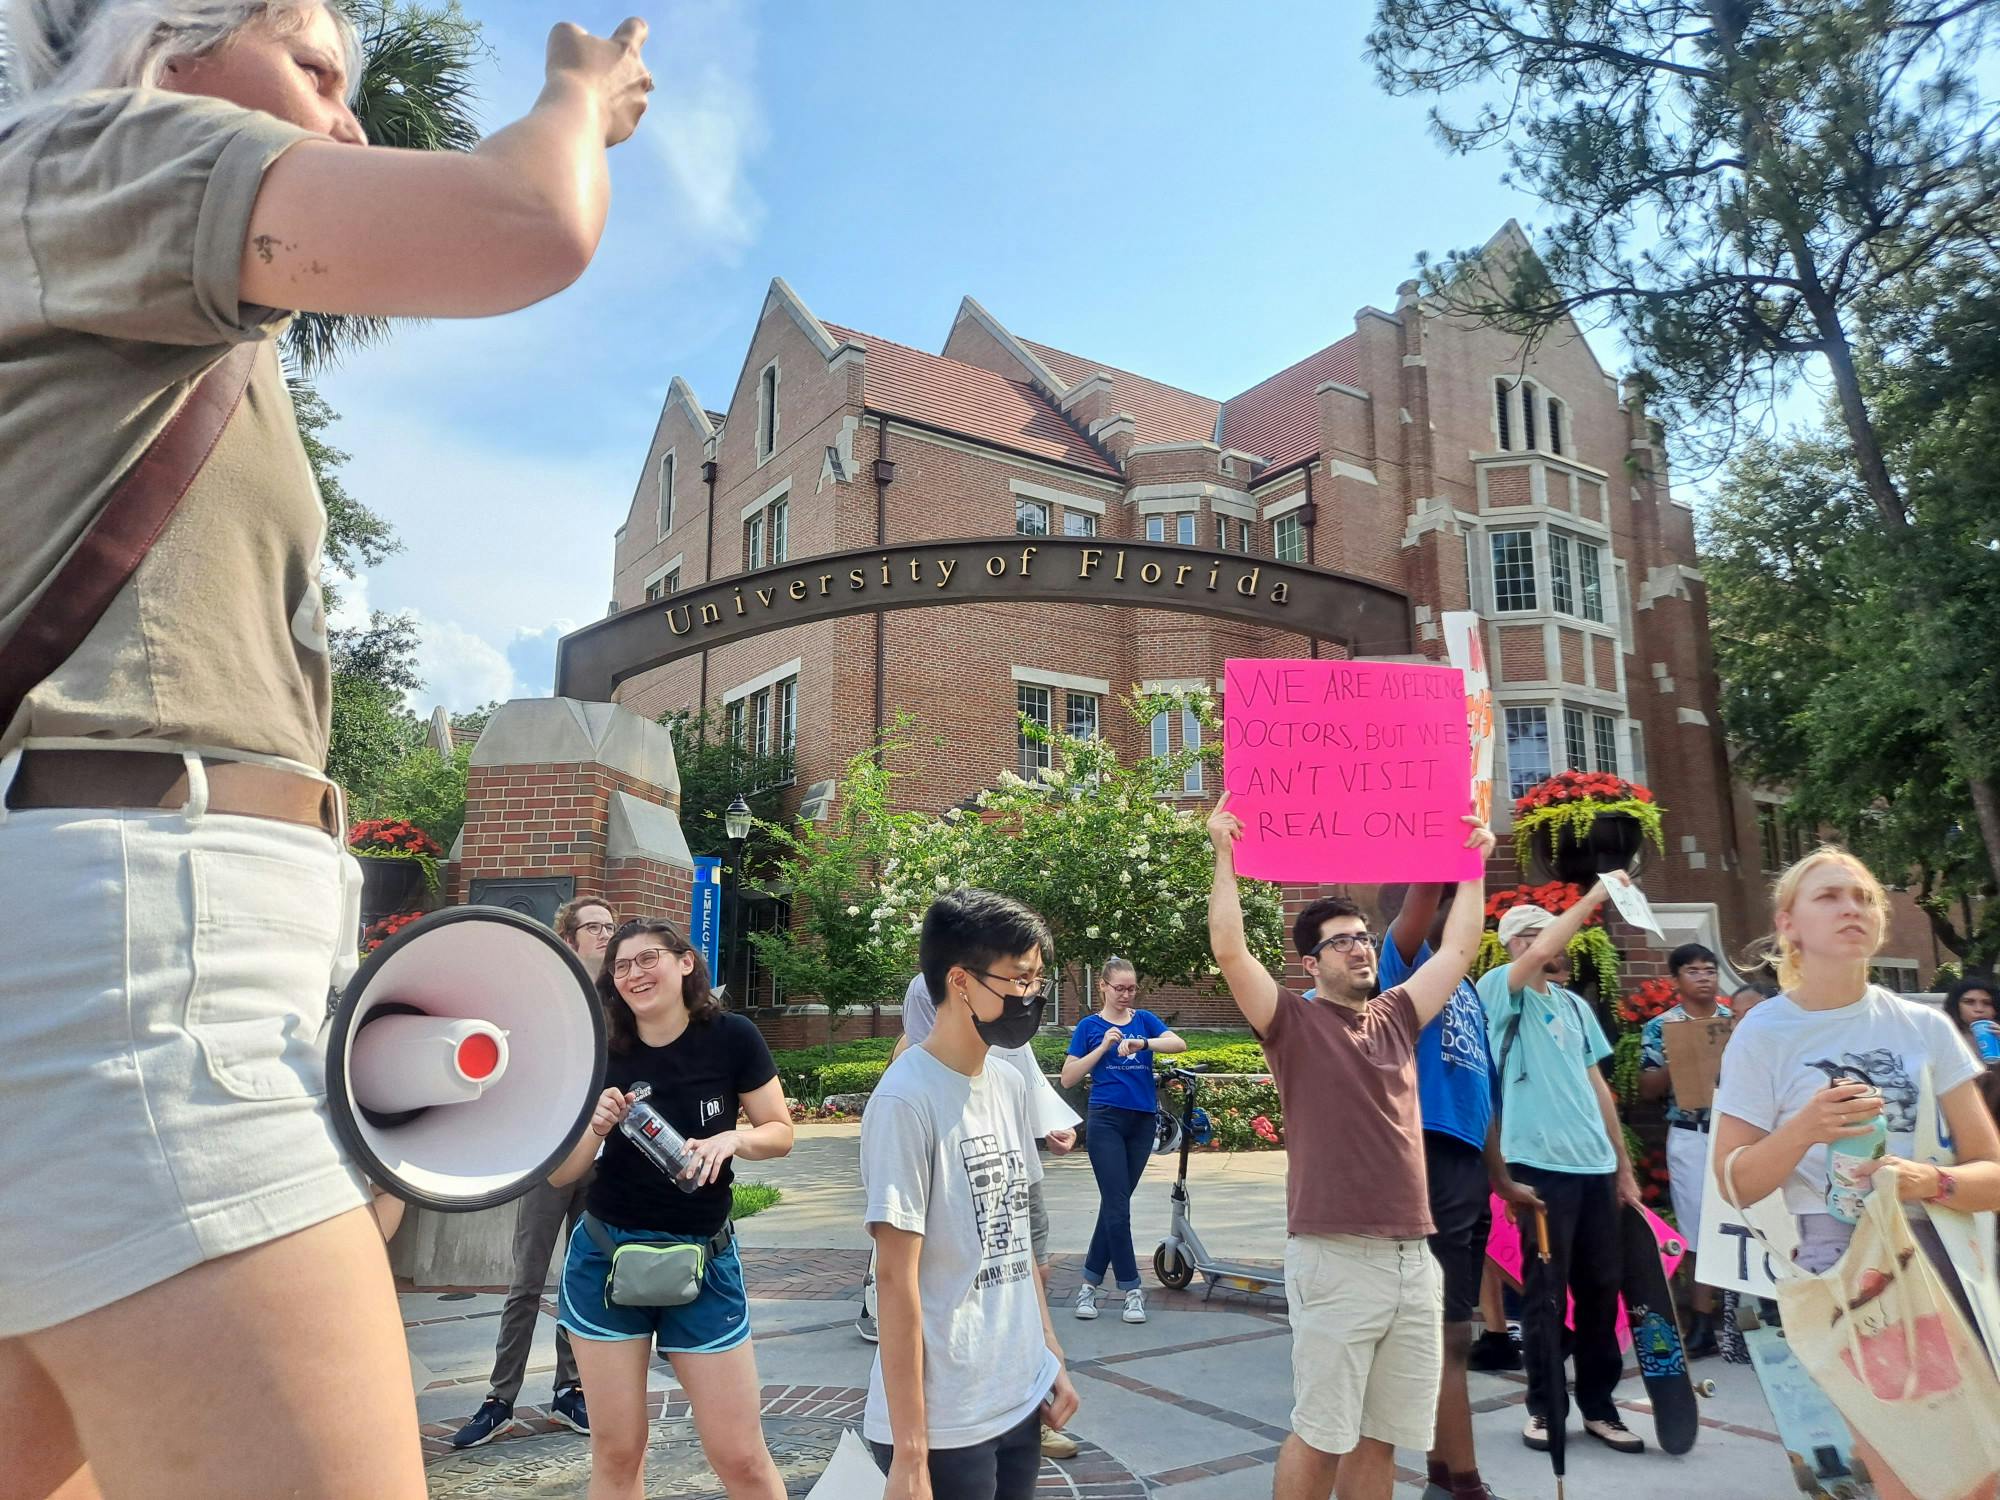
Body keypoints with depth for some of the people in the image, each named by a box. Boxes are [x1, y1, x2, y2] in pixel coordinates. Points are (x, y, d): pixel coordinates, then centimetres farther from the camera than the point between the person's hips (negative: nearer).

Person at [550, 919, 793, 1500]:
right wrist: (594, 1128, -20)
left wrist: (731, 1139, -21)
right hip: (605, 1259, 2)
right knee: (616, 1453, 10)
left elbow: (781, 1133, -2)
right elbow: (559, 1173, 0)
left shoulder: (732, 1038, -11)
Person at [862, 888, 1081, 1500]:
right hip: (944, 1426, -7)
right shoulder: (906, 1101, -19)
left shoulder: (1010, 1085, 5)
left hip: (1021, 1401, 7)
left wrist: (1052, 1355, 12)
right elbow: (896, 1278, -17)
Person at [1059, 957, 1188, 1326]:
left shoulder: (1144, 1020, 7)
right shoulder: (1090, 1026, 1)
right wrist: (1104, 1047, -12)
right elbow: (1068, 1078, -3)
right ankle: (1131, 1289, 4)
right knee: (1117, 1206, -6)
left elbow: (1179, 1043, -10)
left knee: (1115, 1204, 8)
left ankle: (1090, 1281, 19)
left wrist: (1142, 1042, -27)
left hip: (1143, 1122, 3)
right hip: (1106, 1121, -3)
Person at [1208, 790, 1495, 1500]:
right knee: (1320, 1433, 2)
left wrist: (1472, 864, 21)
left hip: (1414, 1256, 6)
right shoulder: (1294, 1023, -3)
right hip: (1336, 1257, -5)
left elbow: (1458, 948, 20)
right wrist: (1225, 854, -18)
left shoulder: (1396, 1017, 12)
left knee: (1381, 1435, 13)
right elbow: (1229, 951, -16)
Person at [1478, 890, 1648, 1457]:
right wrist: (1595, 893, -18)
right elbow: (1541, 953, -26)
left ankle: (1599, 1406, 25)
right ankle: (1544, 1407, 17)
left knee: (1601, 1290, 12)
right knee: (1545, 1293, 2)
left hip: (1595, 1165, 6)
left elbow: (1597, 1086, 18)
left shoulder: (1575, 1005, 16)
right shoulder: (1499, 989, -5)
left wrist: (1624, 1166, 16)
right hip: (1541, 1164, -6)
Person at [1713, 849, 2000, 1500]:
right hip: (1840, 1258, -4)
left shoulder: (1925, 1025, 3)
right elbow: (1736, 1187, -4)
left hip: (1939, 1253, 4)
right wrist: (1803, 1131, -21)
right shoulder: (1763, 1034, -6)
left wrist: (1930, 1181, -16)